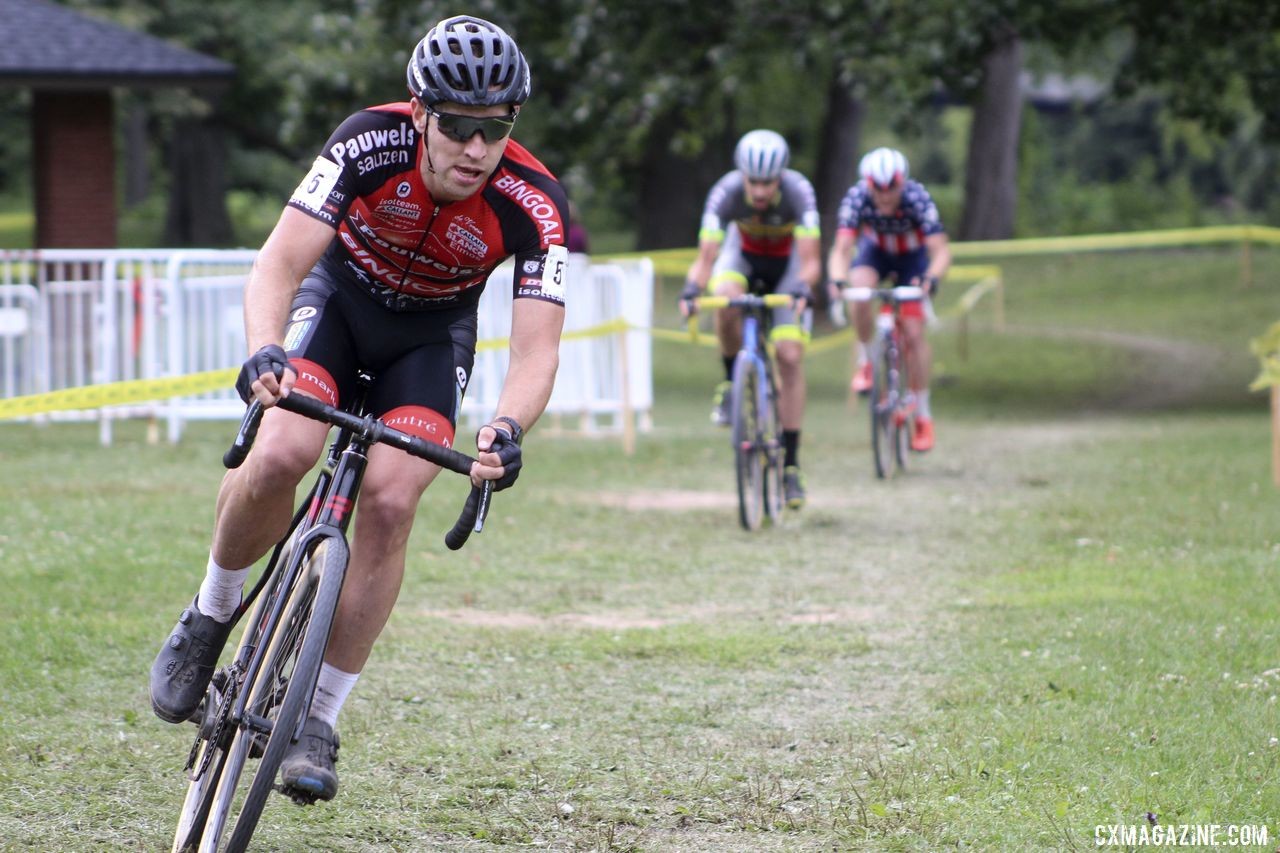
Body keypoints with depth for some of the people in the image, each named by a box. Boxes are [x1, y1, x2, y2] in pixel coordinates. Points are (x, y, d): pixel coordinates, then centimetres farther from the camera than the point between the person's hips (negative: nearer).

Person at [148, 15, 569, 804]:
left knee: (390, 502, -20)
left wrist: (509, 429, -53)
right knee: (281, 454, -27)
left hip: (433, 329, 1)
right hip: (340, 294, 0)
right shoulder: (370, 145, -31)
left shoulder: (534, 205, -29)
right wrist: (264, 351, -53)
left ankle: (320, 719, -8)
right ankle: (210, 618, 1)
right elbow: (277, 268, -33)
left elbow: (537, 350, -32)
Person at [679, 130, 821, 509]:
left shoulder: (799, 192, -33)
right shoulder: (726, 192, -32)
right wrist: (691, 290, -54)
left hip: (788, 261, 0)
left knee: (790, 357, -13)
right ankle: (732, 384, -11)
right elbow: (706, 256, -34)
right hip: (743, 254, 0)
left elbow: (811, 261, -36)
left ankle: (790, 465, -6)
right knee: (726, 300, -36)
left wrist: (802, 289, -57)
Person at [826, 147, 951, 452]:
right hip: (875, 252, 1)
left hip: (911, 257, -1)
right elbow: (841, 248, -36)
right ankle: (865, 364, -9)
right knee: (860, 293, -32)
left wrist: (931, 277, -58)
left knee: (913, 334, -11)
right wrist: (837, 279, -56)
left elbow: (941, 250, -38)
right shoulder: (857, 197, -31)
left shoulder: (917, 198, -34)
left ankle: (922, 415, 2)